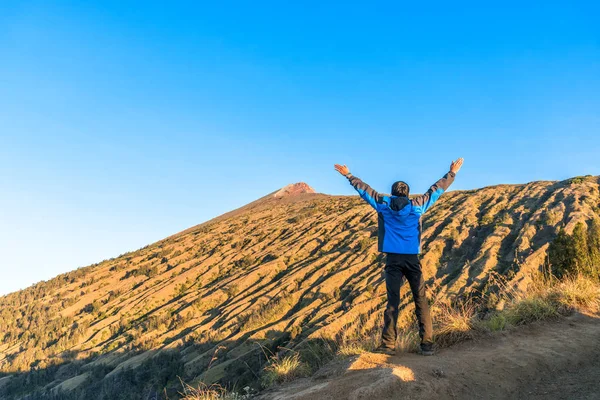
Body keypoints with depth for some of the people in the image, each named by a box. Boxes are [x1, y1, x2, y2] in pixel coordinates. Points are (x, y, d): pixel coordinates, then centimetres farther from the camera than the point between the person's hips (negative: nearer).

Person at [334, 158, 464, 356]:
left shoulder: (383, 204, 5)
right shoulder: (417, 205, 4)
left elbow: (364, 189, 15)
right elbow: (436, 190, 14)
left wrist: (348, 175, 28)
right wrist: (452, 173, 26)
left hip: (393, 259, 1)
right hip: (412, 259, 0)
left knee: (393, 301, 2)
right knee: (421, 300, 3)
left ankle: (388, 344, -1)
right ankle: (427, 344, 1)